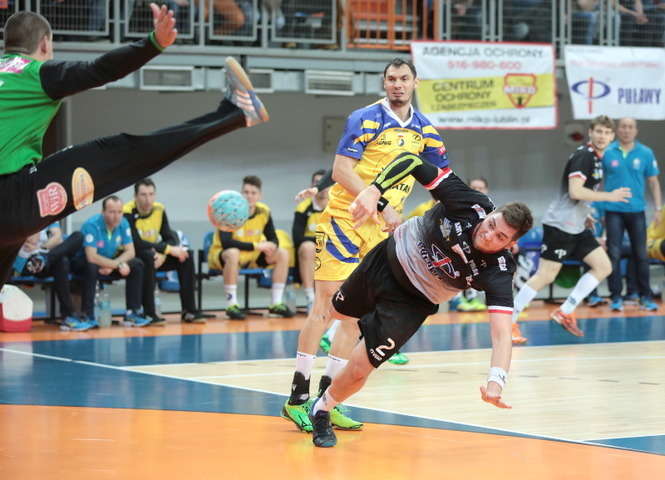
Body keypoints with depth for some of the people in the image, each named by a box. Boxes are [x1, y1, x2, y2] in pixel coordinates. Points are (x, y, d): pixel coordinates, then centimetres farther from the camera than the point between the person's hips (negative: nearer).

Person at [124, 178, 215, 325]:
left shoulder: (159, 209, -1)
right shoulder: (128, 213, -20)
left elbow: (170, 237, -1)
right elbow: (136, 243, -29)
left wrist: (163, 254, -24)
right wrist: (168, 249, -30)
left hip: (154, 254, 6)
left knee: (186, 257, -11)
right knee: (149, 257, -37)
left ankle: (189, 310, -9)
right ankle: (149, 313, -34)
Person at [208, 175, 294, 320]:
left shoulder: (264, 211, -5)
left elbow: (273, 239, 3)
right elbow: (225, 242, -32)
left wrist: (271, 245, -24)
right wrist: (256, 246, -34)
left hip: (250, 257, 6)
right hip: (221, 255, -6)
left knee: (283, 254, -7)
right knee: (233, 253, -40)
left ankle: (277, 303, -4)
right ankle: (231, 305, -34)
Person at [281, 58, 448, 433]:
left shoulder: (423, 130, 9)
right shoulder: (366, 119, -9)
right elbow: (341, 170, -16)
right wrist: (382, 205, -23)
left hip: (383, 229, 6)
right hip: (345, 219, -6)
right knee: (326, 305, -10)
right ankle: (298, 398, -6)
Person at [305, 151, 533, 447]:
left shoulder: (498, 272, -32)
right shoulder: (469, 203, -31)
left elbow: (501, 331, -39)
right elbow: (411, 162, -28)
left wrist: (496, 381, -55)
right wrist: (374, 190, -42)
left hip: (414, 303, -2)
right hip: (389, 258, 2)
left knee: (358, 369, -10)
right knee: (337, 313, 28)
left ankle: (322, 412, 22)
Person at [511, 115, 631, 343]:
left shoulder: (596, 158, 14)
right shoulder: (583, 156, -16)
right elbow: (574, 191, -25)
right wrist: (609, 196, -18)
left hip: (577, 227, 10)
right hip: (560, 224, -10)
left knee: (603, 267, 3)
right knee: (545, 276, -9)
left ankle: (565, 313, 6)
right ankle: (509, 322, -2)